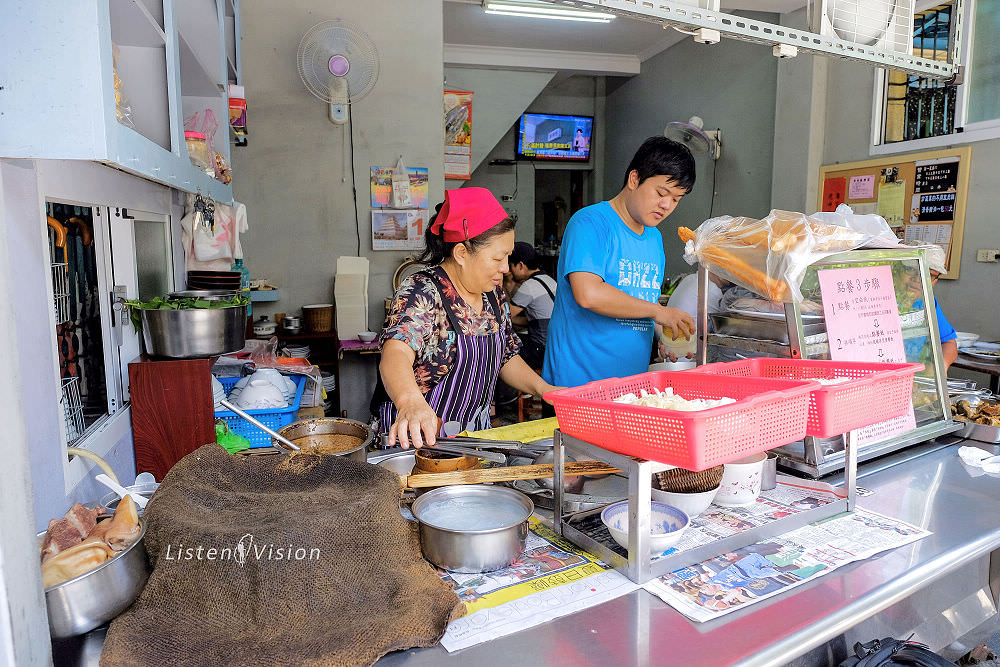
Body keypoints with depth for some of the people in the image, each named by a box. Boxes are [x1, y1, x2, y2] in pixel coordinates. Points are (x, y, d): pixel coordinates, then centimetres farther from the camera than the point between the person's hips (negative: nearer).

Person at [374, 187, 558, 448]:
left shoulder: (494, 295, 6)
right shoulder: (422, 293, -17)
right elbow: (395, 355, -34)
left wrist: (543, 388, 1)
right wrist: (411, 403, -54)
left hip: (476, 432, 5)